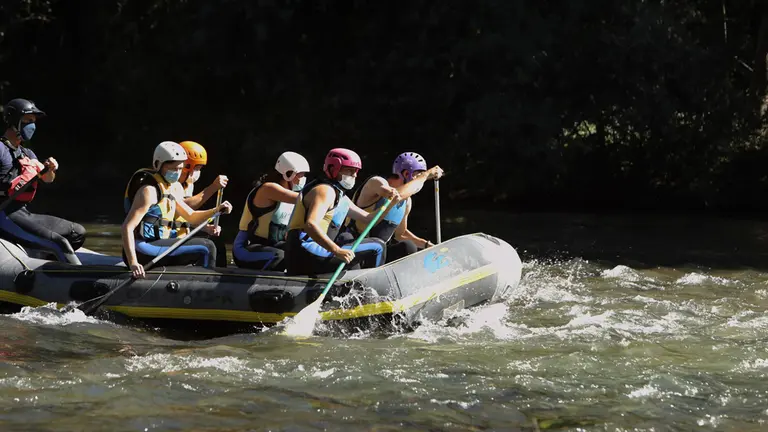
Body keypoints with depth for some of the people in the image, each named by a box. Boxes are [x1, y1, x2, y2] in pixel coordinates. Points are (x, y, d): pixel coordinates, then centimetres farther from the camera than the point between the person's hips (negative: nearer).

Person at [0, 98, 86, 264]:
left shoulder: (27, 154, 22)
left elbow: (48, 179, 22)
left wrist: (49, 169, 1)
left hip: (23, 213, 10)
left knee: (78, 233, 10)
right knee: (59, 243, -24)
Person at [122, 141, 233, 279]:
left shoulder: (172, 188, 15)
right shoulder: (150, 190, -16)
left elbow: (191, 217, 24)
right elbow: (127, 227, -23)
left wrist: (217, 210, 5)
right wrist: (133, 263, -33)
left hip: (153, 245, 11)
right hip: (142, 251, -11)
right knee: (205, 249, -16)